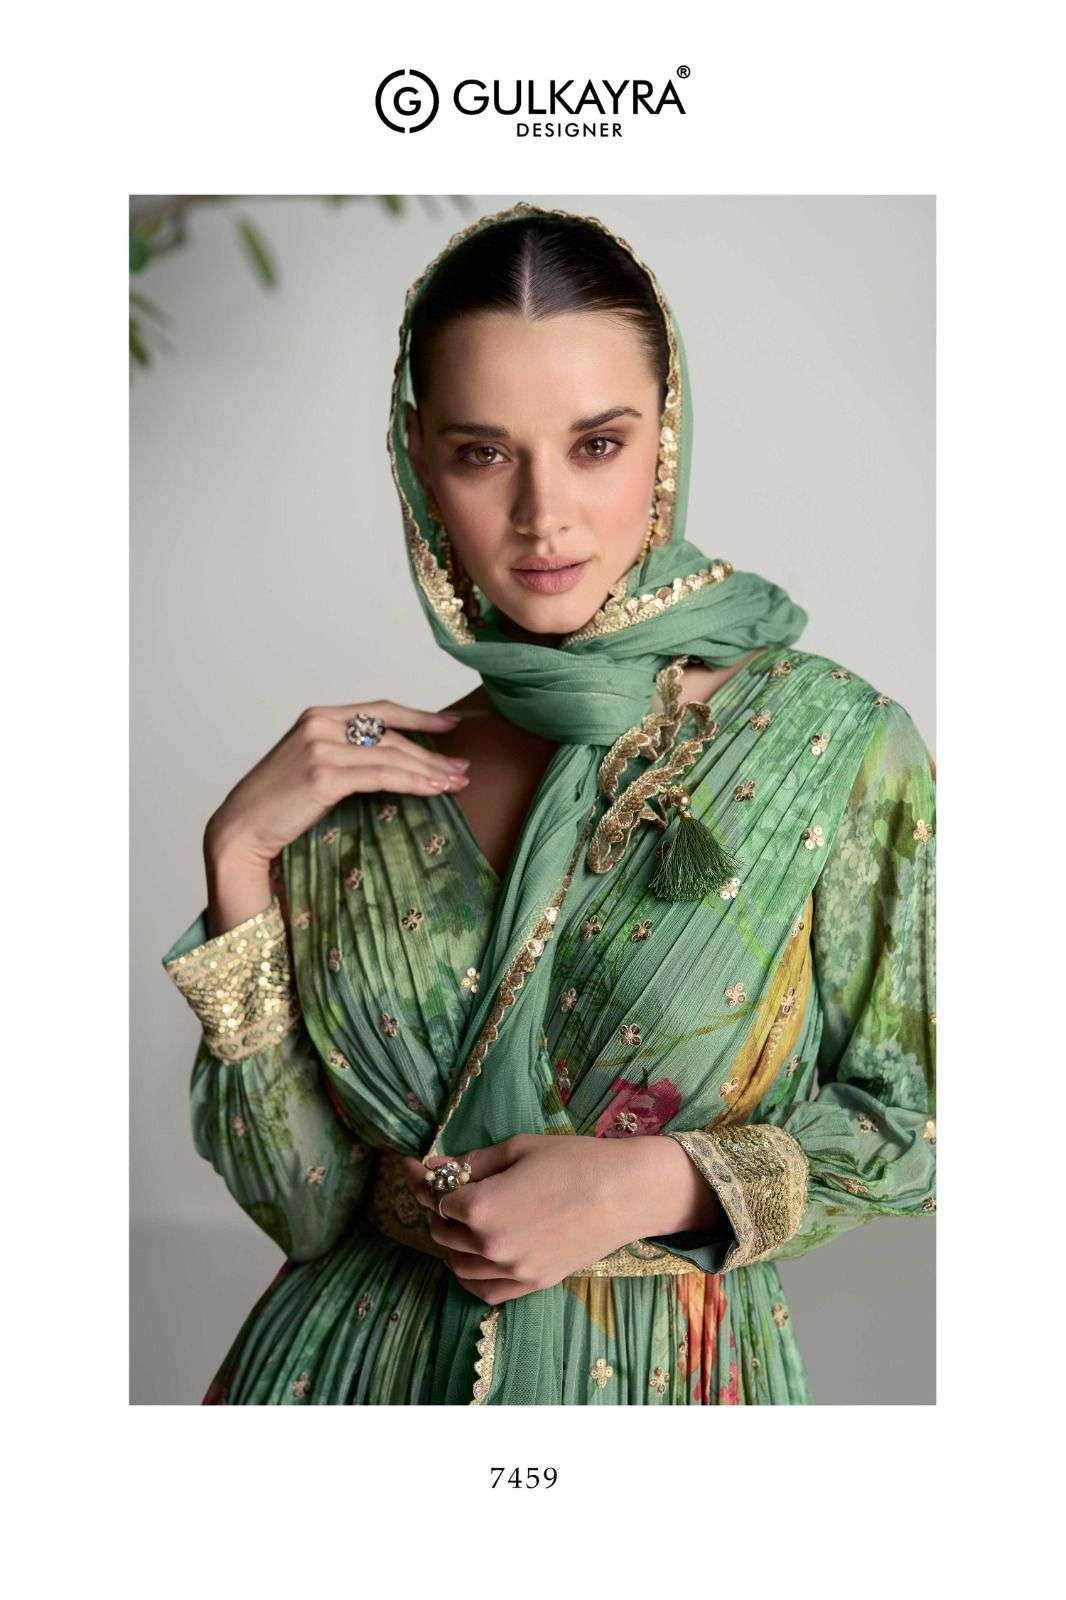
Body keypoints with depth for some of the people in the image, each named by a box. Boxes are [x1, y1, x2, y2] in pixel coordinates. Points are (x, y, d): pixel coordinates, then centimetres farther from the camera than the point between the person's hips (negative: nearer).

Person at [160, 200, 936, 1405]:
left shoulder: (833, 740, -12)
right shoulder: (364, 776, -6)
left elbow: (913, 1120, -4)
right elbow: (301, 1203, -7)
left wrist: (656, 1184, -19)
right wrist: (238, 860, -14)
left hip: (672, 1378, -1)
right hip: (357, 1363, 2)